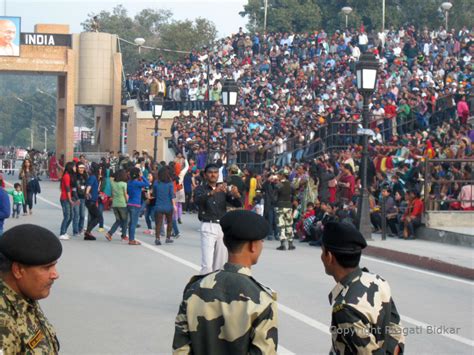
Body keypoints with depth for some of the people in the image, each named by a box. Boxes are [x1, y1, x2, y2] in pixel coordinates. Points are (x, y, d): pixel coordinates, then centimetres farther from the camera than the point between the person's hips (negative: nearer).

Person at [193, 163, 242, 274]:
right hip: (208, 227, -4)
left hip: (223, 227, 4)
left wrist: (236, 194, -21)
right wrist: (213, 192, -39)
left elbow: (238, 204, 3)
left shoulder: (223, 190, 14)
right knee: (207, 264, -12)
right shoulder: (200, 189, 2)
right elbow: (198, 200, -22)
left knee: (220, 263, 5)